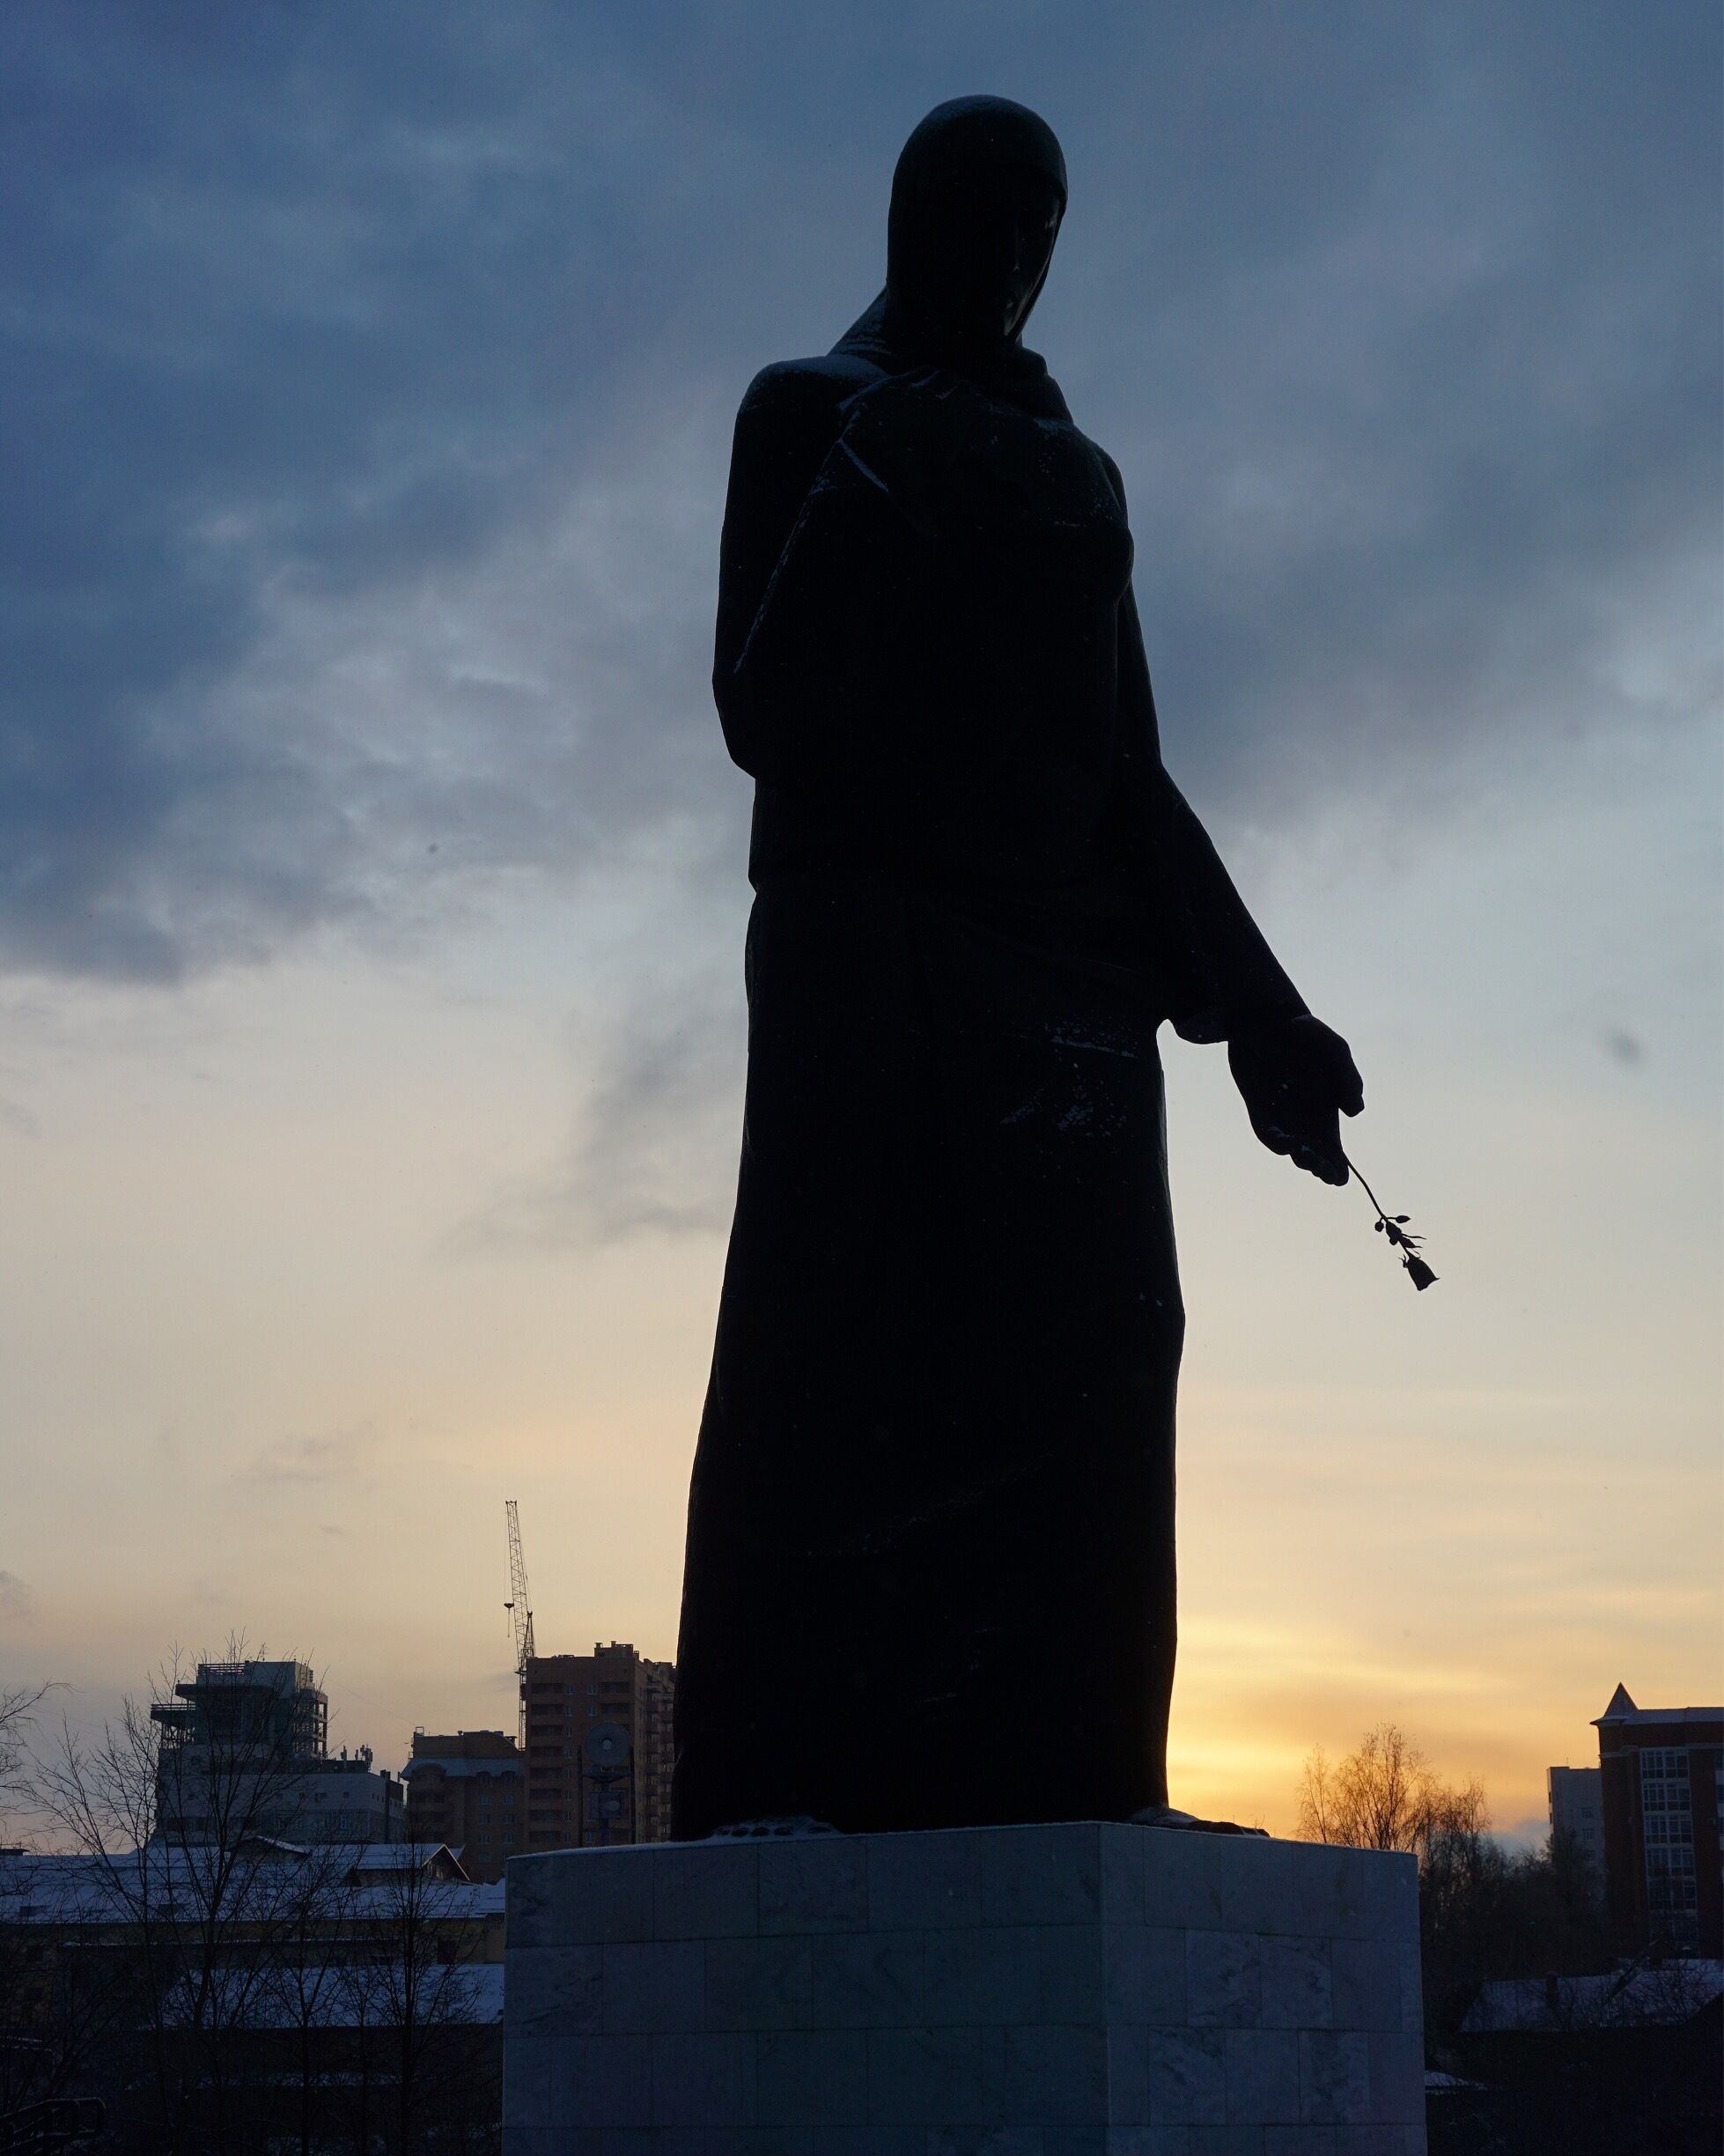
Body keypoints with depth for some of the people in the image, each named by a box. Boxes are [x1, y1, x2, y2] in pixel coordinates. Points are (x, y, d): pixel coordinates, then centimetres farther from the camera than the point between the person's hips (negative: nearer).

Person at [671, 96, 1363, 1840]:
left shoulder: (1077, 480, 25)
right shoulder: (812, 417, 9)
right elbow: (767, 714, -3)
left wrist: (1254, 1007, 14)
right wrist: (872, 501, -14)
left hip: (1063, 972, 5)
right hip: (865, 949, -5)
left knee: (1073, 1369, -8)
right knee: (841, 1362, -15)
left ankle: (1063, 1775, -13)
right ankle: (780, 1784, -19)